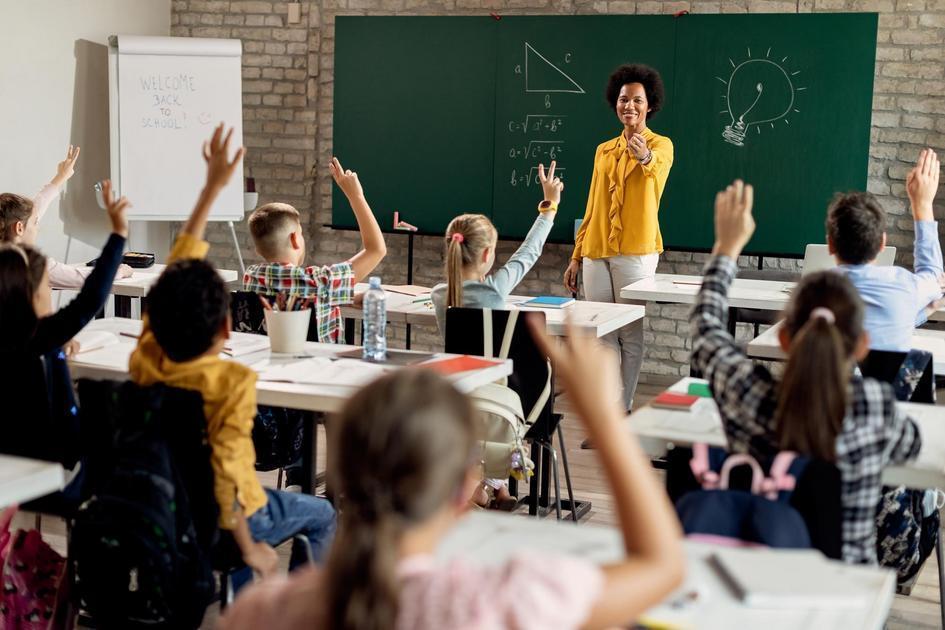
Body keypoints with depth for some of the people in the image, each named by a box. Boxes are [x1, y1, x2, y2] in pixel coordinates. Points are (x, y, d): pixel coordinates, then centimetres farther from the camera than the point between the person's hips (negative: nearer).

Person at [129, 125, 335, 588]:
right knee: (321, 516, 21)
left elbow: (178, 266, -5)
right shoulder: (233, 381, -31)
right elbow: (226, 472, -38)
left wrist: (212, 187, 0)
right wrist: (249, 549, -23)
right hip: (215, 520, -6)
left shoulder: (146, 358, -14)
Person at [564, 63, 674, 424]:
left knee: (631, 334, -2)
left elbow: (658, 166, -27)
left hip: (636, 252, -5)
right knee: (600, 335, 4)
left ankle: (623, 411, 7)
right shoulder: (603, 151, 16)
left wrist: (645, 157, -50)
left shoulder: (660, 145, 0)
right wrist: (576, 256, 13)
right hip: (596, 252, 5)